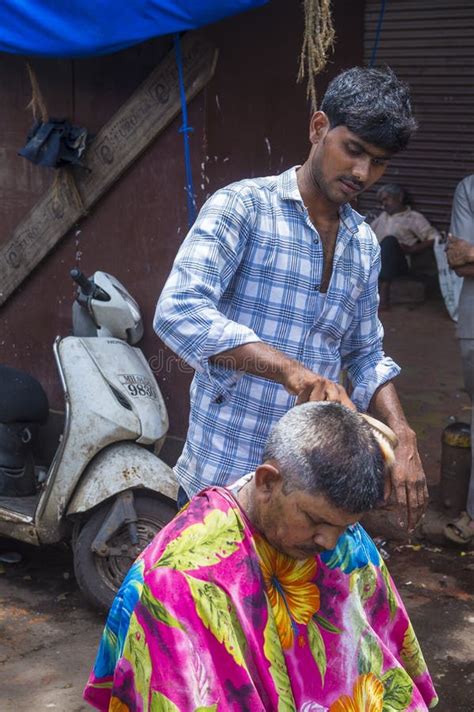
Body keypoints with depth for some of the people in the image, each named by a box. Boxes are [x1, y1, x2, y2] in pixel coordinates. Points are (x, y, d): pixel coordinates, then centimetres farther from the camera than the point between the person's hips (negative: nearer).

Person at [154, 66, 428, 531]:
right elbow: (179, 312, -24)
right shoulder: (242, 207, -9)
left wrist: (402, 440, 1)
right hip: (223, 478, -5)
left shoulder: (364, 245, 12)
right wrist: (294, 372, -34)